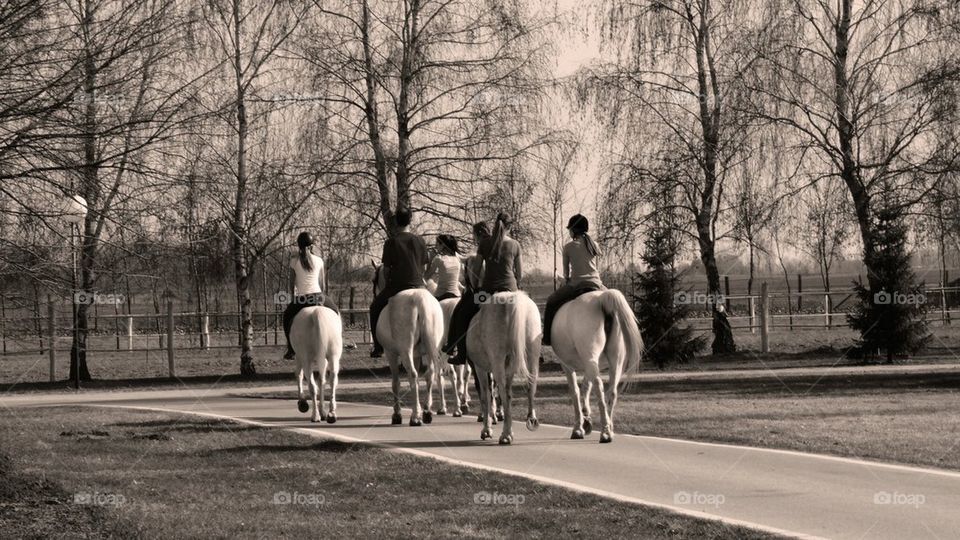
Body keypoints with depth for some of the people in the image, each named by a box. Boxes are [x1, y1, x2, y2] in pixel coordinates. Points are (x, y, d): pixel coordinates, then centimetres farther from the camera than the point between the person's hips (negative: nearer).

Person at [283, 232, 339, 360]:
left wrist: (294, 296, 25)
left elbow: (292, 284, 8)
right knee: (335, 311, 28)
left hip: (301, 300, -1)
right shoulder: (319, 260, 6)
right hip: (318, 297, 1)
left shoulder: (294, 261, 1)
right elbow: (323, 284, 13)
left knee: (287, 317, 27)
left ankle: (291, 350, 21)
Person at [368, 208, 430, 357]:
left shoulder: (391, 242, -8)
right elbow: (424, 267, 9)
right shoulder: (420, 241, 3)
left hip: (396, 286, -3)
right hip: (417, 286, 3)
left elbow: (386, 269, -6)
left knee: (375, 309, 19)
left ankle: (379, 348, 13)